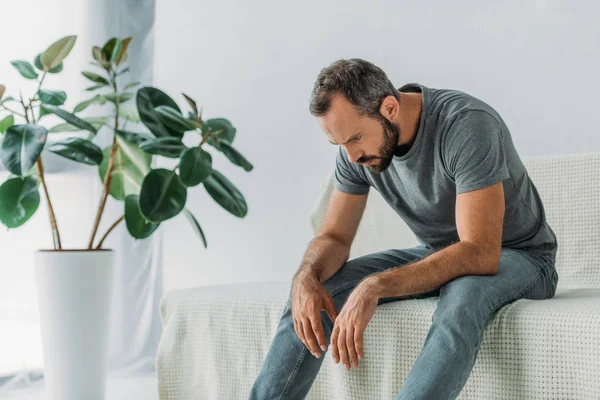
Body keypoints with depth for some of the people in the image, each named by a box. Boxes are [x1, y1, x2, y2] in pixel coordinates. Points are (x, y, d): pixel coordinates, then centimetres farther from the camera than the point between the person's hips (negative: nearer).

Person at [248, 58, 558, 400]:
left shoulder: (467, 125, -29)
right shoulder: (356, 148, -9)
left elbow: (480, 253, -35)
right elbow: (334, 237, -1)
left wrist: (375, 287, -42)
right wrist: (306, 278, -25)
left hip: (518, 257, -6)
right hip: (437, 255, 6)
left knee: (461, 298, -41)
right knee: (312, 295, -12)